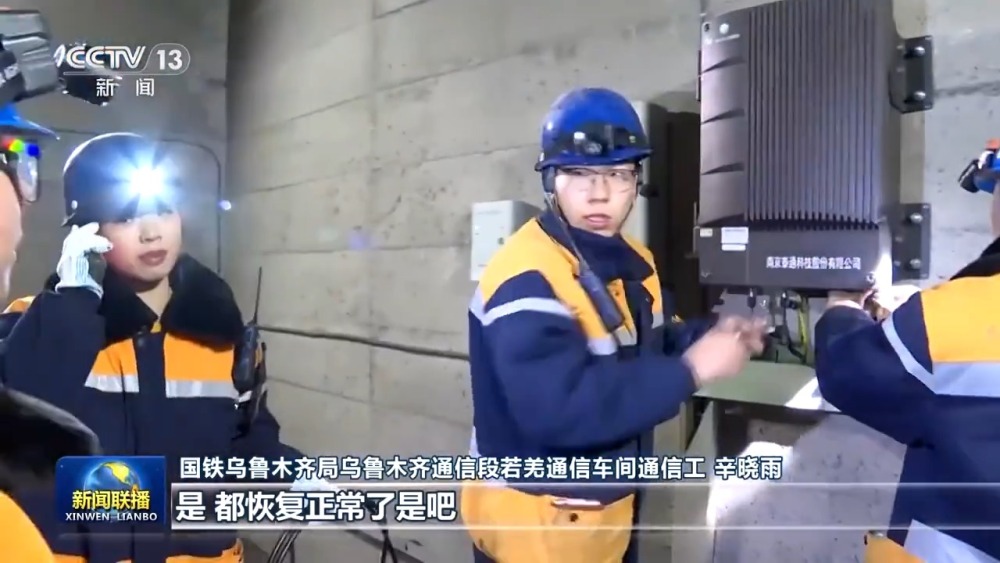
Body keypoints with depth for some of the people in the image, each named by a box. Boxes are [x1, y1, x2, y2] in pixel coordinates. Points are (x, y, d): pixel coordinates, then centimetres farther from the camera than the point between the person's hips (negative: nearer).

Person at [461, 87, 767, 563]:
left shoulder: (632, 263, 4)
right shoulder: (526, 279, -26)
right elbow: (559, 409, -35)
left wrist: (712, 338, -6)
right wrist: (691, 370, -30)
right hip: (536, 520, -8)